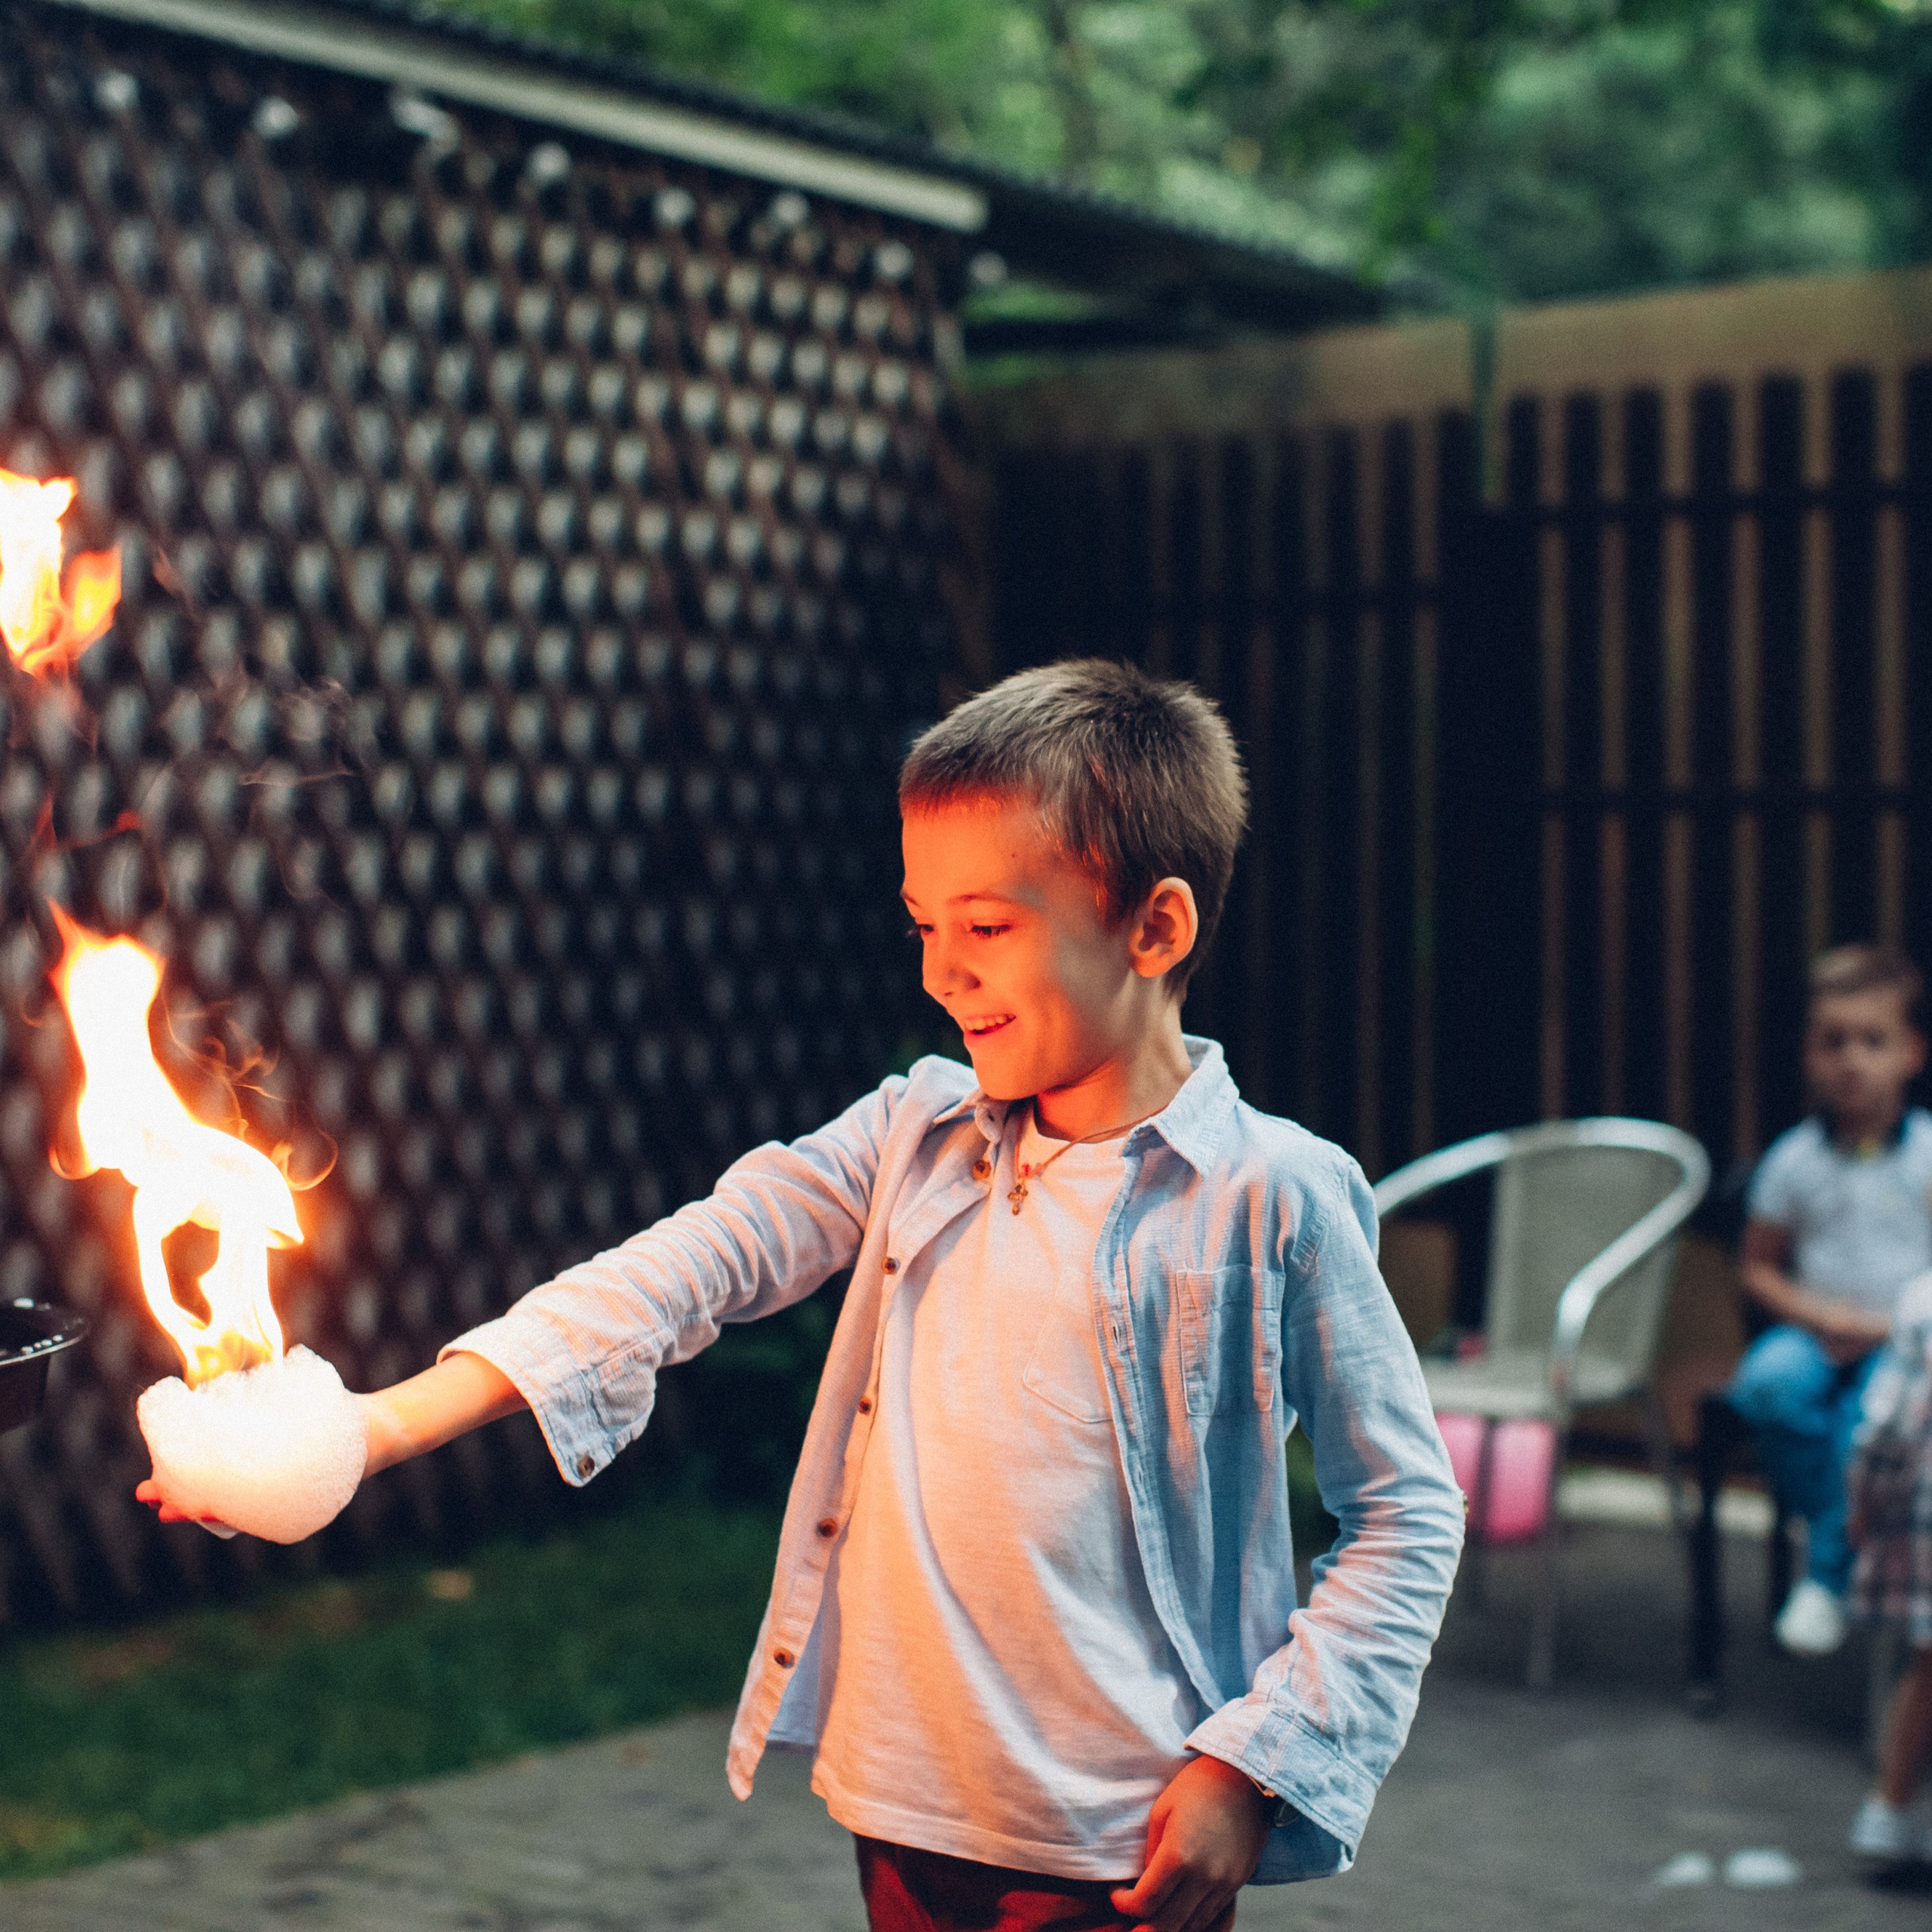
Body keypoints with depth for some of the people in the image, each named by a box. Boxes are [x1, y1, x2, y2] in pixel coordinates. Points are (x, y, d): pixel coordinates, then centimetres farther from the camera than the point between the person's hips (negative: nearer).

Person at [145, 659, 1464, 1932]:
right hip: (904, 1811, 5)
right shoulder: (918, 1137, 6)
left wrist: (1256, 1763, -12)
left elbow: (1408, 1511, -5)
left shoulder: (1272, 1199, -9)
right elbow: (683, 1272, -3)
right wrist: (389, 1424, -13)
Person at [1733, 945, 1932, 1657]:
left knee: (1874, 1406, -35)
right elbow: (1759, 1268, 10)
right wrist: (1818, 1315, -8)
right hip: (1817, 1329, 2)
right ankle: (1827, 1529, -11)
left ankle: (1828, 1574, -20)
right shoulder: (1794, 1159, 4)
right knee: (1769, 1383, -32)